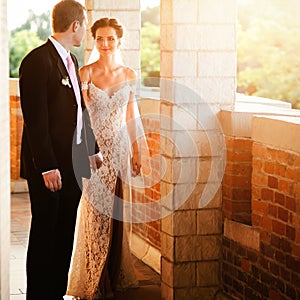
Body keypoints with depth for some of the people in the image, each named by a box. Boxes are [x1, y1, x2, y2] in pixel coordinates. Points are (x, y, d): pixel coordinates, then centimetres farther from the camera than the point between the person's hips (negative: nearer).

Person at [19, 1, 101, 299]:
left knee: (65, 235, 13)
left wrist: (92, 150, 17)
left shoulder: (71, 60, 15)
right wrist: (47, 167, -20)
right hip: (48, 168, -8)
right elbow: (35, 119, -18)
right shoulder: (37, 61, -14)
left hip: (73, 164, 8)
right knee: (44, 236, 0)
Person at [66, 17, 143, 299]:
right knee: (95, 213, -1)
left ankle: (114, 275, 23)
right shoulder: (86, 72, -6)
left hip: (119, 148, 3)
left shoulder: (129, 74, 5)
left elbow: (130, 116, 11)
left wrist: (136, 152, 11)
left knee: (115, 212, 9)